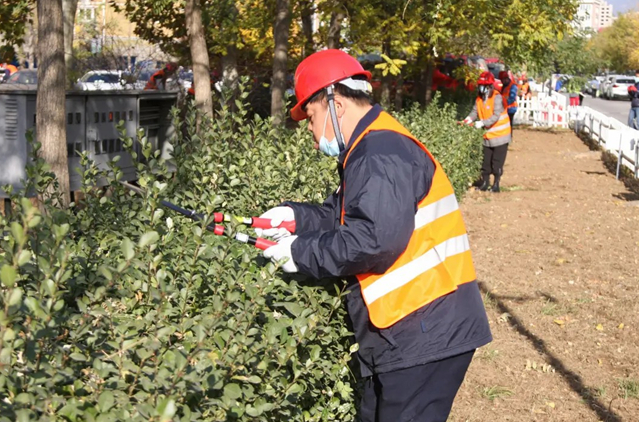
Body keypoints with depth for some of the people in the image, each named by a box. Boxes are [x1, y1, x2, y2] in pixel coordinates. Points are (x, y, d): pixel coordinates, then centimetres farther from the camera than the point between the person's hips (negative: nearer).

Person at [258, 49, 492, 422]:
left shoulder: (382, 156, -19)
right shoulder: (371, 150, 17)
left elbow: (374, 241, -29)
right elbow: (343, 217, 19)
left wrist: (301, 252, -17)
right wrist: (295, 217, 2)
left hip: (425, 335, -11)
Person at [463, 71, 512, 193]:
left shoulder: (497, 97, -19)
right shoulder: (479, 98, 3)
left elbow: (496, 116, -26)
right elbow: (475, 112, 0)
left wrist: (483, 122, -37)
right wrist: (467, 120, -20)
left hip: (500, 134, -6)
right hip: (488, 135, 6)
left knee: (497, 162, -3)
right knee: (486, 161, 10)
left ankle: (496, 184, 6)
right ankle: (485, 183, 19)